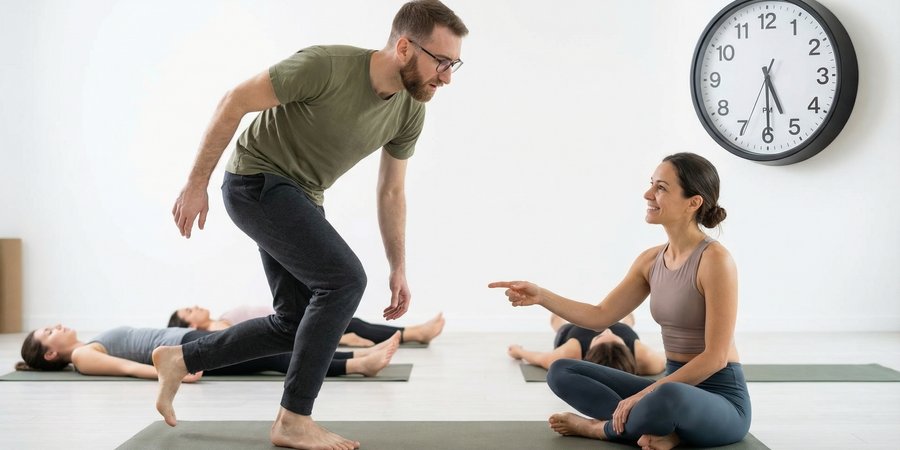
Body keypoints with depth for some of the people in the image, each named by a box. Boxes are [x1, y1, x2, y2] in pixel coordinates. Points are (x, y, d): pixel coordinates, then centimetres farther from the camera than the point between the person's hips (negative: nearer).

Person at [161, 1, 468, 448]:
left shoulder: (409, 112, -6)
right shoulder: (326, 66, -28)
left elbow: (391, 193, 6)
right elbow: (234, 101, -19)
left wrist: (398, 269, 6)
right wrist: (196, 184, -17)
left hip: (301, 200, 8)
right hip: (256, 181, -8)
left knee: (296, 324, 8)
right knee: (344, 278, -21)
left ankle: (181, 358, 25)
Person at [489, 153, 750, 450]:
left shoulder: (714, 259, -19)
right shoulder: (651, 260, 4)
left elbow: (715, 357, -21)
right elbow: (600, 316, 7)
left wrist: (644, 396, -21)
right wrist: (541, 296, -8)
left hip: (719, 399, -7)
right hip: (674, 387, 7)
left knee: (668, 398, -42)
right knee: (562, 372, -1)